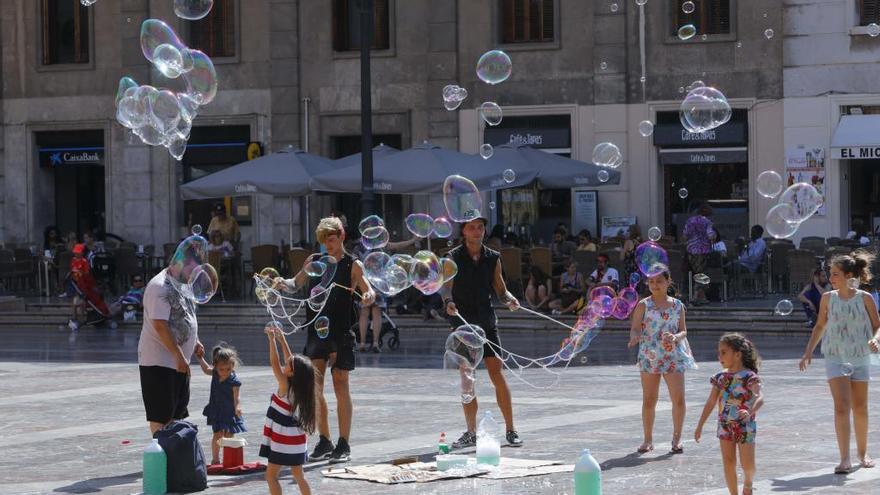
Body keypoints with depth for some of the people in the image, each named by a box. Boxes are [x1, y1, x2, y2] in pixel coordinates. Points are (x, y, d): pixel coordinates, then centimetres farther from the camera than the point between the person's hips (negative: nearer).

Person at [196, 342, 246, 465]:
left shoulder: (234, 381, -22)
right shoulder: (215, 374, -7)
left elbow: (236, 398, -24)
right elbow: (206, 370, 16)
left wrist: (238, 407, -42)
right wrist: (200, 358, 10)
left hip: (230, 411, -3)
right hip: (217, 411, 3)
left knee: (229, 436, 5)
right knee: (218, 434, 5)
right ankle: (215, 459, 16)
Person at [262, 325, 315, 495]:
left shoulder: (285, 387, -17)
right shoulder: (296, 386, 3)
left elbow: (275, 363, -19)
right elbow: (291, 360, 13)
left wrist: (272, 339, -16)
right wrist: (282, 339, 16)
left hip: (283, 441, -8)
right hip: (295, 440, 8)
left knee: (271, 476, -2)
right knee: (299, 476, 13)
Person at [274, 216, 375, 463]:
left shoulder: (352, 265, -1)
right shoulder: (314, 262, 10)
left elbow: (370, 291, -8)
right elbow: (296, 284, 19)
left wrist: (368, 297, -32)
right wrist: (283, 283, -3)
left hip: (340, 333, -4)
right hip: (316, 330, 4)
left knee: (340, 385, -1)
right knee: (315, 387, 3)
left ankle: (344, 444, 4)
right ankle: (324, 441, 13)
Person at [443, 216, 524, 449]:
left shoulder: (493, 258, 7)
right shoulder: (454, 257, 1)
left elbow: (500, 288, 10)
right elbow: (447, 286, -11)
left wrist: (509, 299, -12)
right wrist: (449, 302, -31)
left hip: (486, 321, 1)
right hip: (462, 322, -1)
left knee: (497, 373, -6)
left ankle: (511, 430, 0)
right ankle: (471, 432, 9)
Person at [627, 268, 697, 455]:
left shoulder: (677, 305, 7)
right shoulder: (643, 305, 0)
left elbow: (683, 330, 9)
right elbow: (635, 328, -6)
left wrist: (676, 337, -14)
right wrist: (634, 338, -28)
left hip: (674, 356, 1)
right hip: (649, 357, -1)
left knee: (678, 399, -6)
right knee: (648, 400, 4)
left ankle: (677, 438, 7)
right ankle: (648, 439, 14)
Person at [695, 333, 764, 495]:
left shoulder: (749, 377, -14)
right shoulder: (721, 377, 3)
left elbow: (760, 397, -29)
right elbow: (711, 403, 9)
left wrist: (750, 411, -48)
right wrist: (700, 426, 9)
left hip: (745, 425, -5)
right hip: (725, 425, 5)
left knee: (747, 463, -1)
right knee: (728, 462, 3)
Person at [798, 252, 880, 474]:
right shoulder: (828, 298, 0)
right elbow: (820, 326, 12)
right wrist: (808, 352, 7)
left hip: (860, 358, 0)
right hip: (835, 358, 0)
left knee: (860, 408, 11)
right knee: (841, 407, -14)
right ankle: (845, 460, -17)